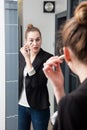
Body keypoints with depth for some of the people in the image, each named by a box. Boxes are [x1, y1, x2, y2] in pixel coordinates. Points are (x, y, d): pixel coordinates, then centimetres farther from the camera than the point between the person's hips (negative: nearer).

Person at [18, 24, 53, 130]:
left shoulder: (47, 57, -14)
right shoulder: (20, 55, 1)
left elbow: (36, 82, -22)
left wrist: (27, 58, -22)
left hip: (39, 107, -4)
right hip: (20, 105, 4)